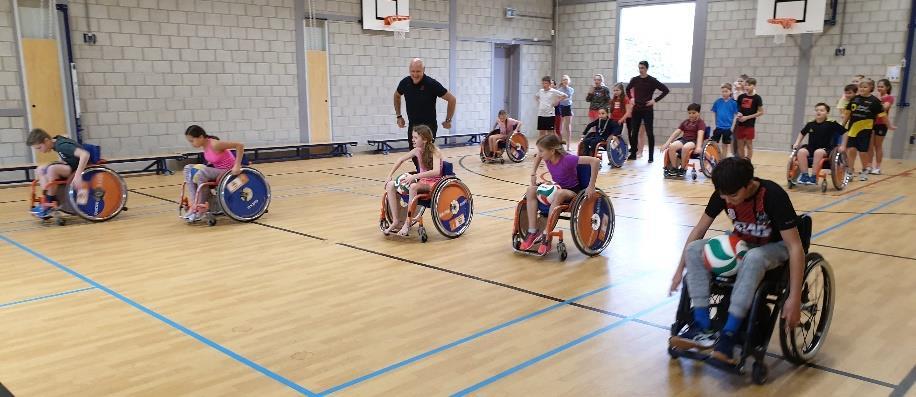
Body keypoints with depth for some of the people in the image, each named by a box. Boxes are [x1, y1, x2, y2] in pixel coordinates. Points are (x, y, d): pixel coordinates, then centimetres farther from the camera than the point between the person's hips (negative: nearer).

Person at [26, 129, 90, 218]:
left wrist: (77, 175, -40)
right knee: (40, 170, 0)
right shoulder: (55, 144, 4)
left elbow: (85, 154, -35)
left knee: (52, 169, -29)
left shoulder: (62, 145, -21)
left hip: (80, 168, -10)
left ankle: (48, 205, -16)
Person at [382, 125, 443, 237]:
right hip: (422, 181, 7)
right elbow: (401, 160, 16)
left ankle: (407, 223, -30)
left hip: (434, 183, -7)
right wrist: (389, 176, 5)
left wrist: (415, 176, -39)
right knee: (390, 185, -11)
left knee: (413, 186, -39)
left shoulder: (435, 152, -17)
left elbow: (436, 171, -34)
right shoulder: (417, 150, 2)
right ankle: (395, 221, -11)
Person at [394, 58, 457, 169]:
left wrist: (448, 120, -5)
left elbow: (452, 100, -9)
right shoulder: (405, 82, -3)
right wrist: (398, 116, 16)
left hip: (429, 126, -5)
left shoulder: (431, 84, -16)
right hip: (412, 125, 5)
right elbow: (397, 96, 20)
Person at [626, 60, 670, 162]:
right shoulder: (635, 80, 6)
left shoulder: (652, 81, -6)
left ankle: (651, 156, 1)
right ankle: (633, 154, 15)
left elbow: (666, 90, -6)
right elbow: (628, 89, 26)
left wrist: (655, 100, -9)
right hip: (636, 110, 4)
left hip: (647, 110, -4)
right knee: (633, 133, 5)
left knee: (649, 133, -2)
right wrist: (631, 98, 12)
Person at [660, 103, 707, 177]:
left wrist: (698, 146, -34)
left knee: (685, 147, -40)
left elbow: (700, 134, -17)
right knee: (671, 146, -26)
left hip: (694, 141, -6)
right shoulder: (685, 122, 19)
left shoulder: (701, 122, 1)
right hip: (683, 140, 6)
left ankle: (683, 169, -23)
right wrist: (667, 143, 3)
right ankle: (674, 168, -19)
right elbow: (676, 133, 14)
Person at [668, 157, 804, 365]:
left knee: (753, 258, -40)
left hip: (774, 247, -5)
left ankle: (729, 334, -34)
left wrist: (794, 299, -34)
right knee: (695, 249, -21)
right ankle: (702, 327, -23)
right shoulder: (723, 193, -14)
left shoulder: (772, 195, -28)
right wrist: (680, 270, -2)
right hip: (742, 242, 5)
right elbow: (699, 230, -2)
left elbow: (795, 247, -29)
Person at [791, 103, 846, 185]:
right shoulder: (810, 124, 3)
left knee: (818, 152, -38)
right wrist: (797, 143, 13)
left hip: (825, 148, -3)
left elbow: (845, 132, 0)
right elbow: (802, 133, 23)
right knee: (801, 151, -29)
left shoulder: (831, 123, -6)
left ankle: (813, 177, -30)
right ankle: (804, 175, -22)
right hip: (811, 147, 3)